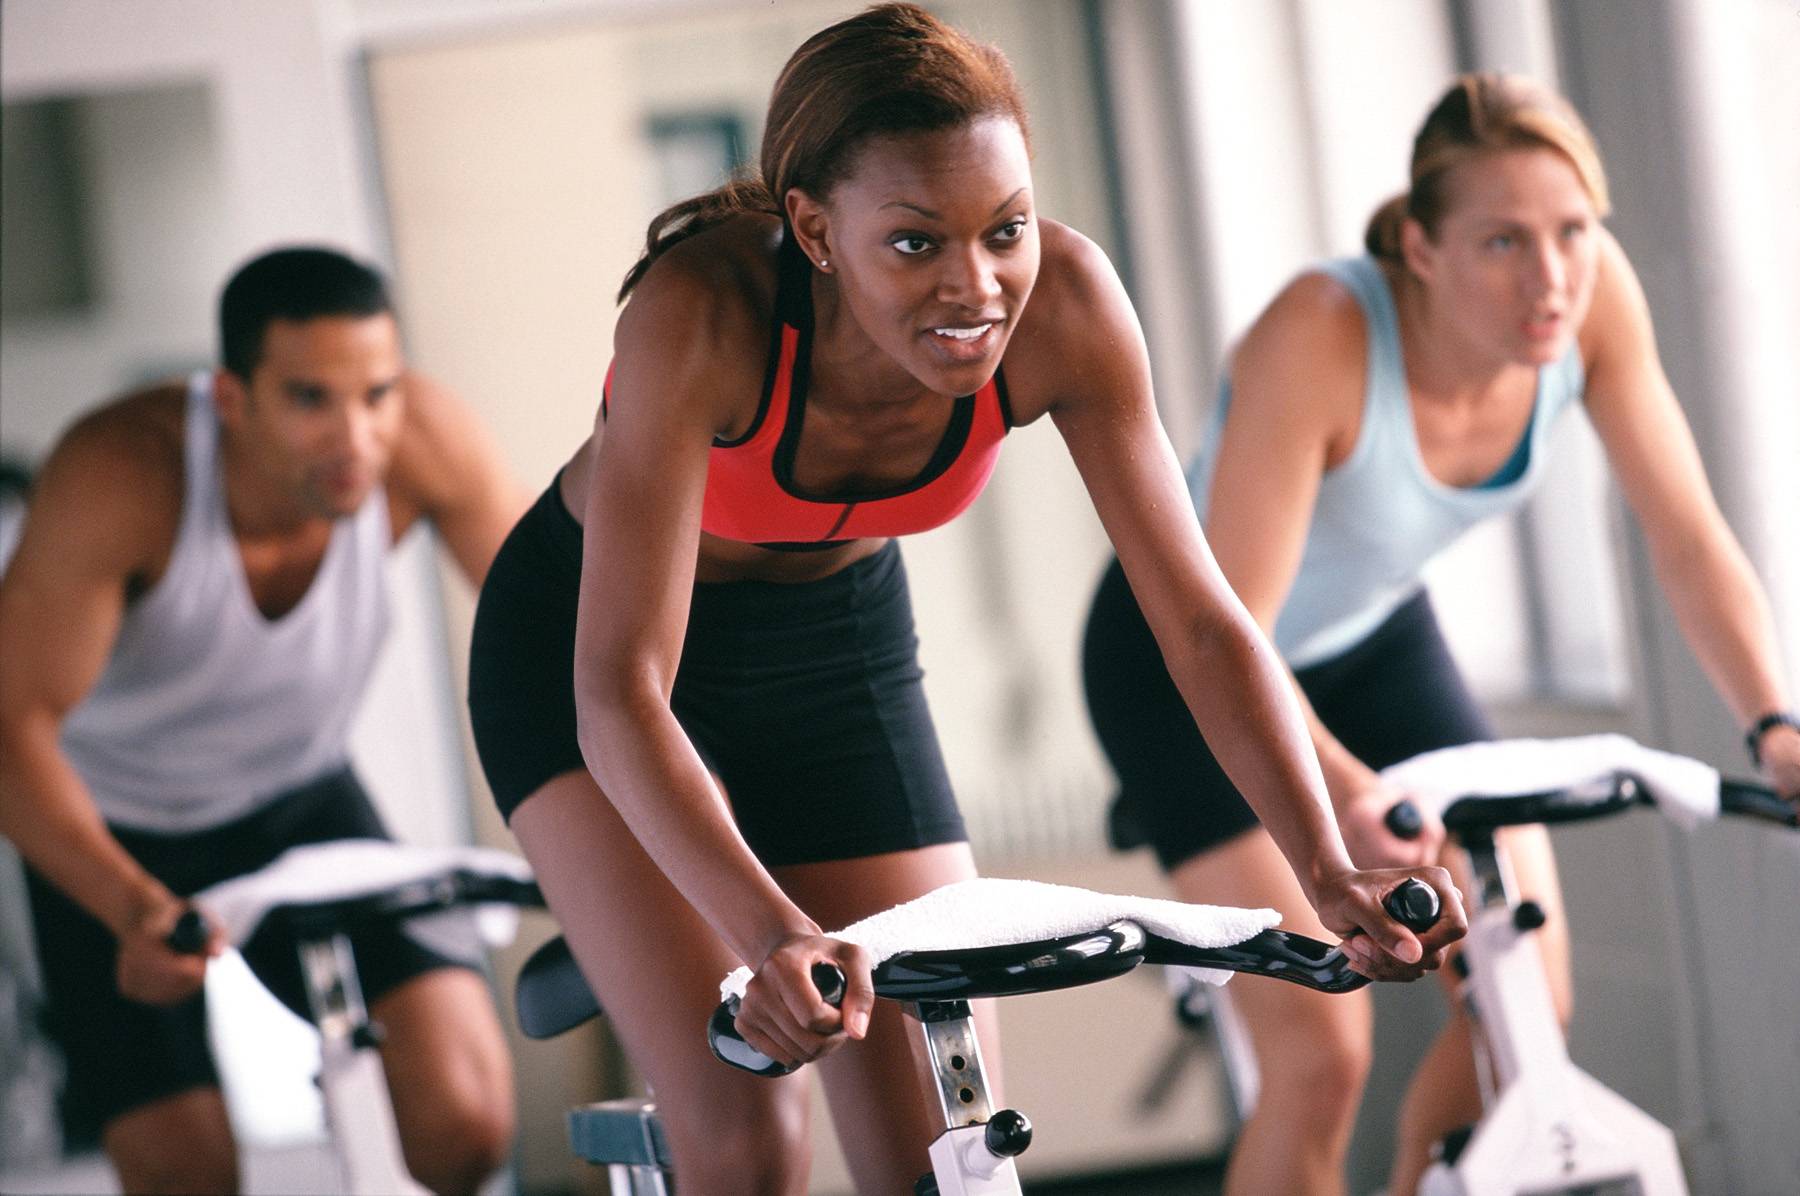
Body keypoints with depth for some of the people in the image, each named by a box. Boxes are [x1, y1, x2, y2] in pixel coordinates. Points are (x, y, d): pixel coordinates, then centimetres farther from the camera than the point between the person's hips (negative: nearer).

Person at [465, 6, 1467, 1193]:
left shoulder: (1062, 303, -27)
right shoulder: (704, 307, -37)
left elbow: (1204, 620, -20)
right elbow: (620, 689, -41)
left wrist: (1330, 871, -33)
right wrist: (773, 936, -55)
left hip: (840, 646, 4)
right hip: (582, 641, -4)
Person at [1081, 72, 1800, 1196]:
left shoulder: (1592, 294, -23)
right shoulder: (1319, 335, -37)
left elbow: (1691, 541, -15)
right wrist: (1344, 792, -53)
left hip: (1372, 640, 5)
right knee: (1321, 1056, -15)